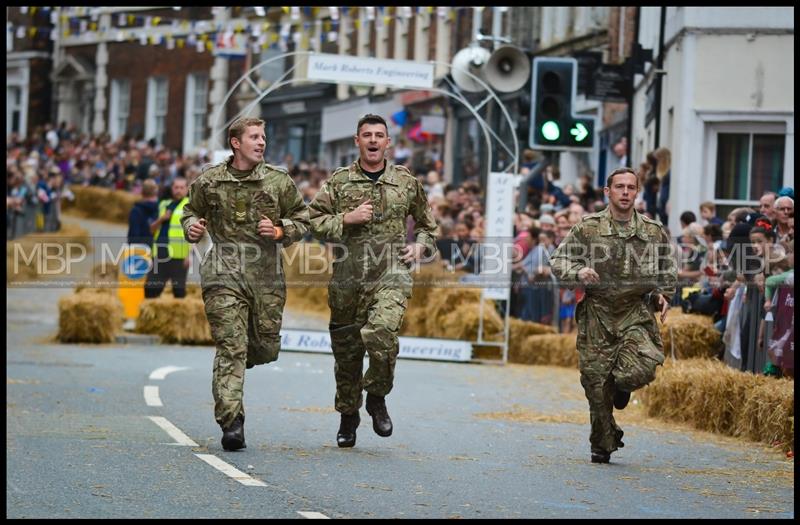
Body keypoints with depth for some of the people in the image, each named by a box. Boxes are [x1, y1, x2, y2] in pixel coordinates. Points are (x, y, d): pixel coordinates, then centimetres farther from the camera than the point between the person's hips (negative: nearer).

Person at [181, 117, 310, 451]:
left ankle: (232, 368, 43)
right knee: (230, 347, -10)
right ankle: (231, 423, -12)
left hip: (266, 276, 2)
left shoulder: (279, 181, 5)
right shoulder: (209, 181, 5)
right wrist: (192, 227, -3)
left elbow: (302, 220, 12)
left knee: (266, 348, 7)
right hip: (224, 274, -2)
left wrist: (279, 232, -7)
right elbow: (192, 211, 20)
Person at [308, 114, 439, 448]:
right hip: (347, 279, 1)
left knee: (380, 333, -26)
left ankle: (377, 398, -2)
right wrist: (347, 219, -10)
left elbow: (426, 223, 24)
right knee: (346, 351, 8)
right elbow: (313, 221, 3)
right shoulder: (339, 181, 7)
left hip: (391, 274, -1)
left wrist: (420, 246, 6)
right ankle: (348, 416, 28)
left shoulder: (406, 181, 10)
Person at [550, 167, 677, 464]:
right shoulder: (587, 228, 3)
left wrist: (663, 296, 4)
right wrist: (578, 273, -15)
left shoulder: (654, 232, 8)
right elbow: (558, 261, 4)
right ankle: (603, 445, 17)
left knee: (640, 370, -22)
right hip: (597, 313, 0)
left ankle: (622, 385, 16)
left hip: (637, 313, 0)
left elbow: (667, 272, 21)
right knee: (596, 383, -1)